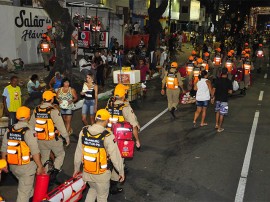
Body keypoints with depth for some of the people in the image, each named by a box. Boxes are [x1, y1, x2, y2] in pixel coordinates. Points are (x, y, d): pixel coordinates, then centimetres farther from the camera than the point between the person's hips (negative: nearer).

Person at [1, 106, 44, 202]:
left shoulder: (9, 130, 1)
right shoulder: (28, 131, -19)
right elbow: (35, 151, -20)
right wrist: (40, 166, -12)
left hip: (13, 166, 7)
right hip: (26, 166, -7)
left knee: (26, 184, 30)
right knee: (24, 191, 3)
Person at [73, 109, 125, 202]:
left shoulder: (83, 132, -8)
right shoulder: (108, 136, -22)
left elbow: (78, 152, 2)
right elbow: (115, 156, -15)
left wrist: (76, 168, 16)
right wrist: (121, 172, -1)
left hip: (87, 172, 5)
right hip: (101, 174, -4)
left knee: (93, 189, 31)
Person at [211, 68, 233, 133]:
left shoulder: (217, 80, -3)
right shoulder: (229, 81, -10)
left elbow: (214, 89, -2)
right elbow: (230, 91, -10)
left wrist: (213, 97, 6)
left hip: (217, 98, 3)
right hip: (224, 99, -3)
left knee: (217, 111, 23)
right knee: (222, 113, 3)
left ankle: (216, 124, 23)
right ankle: (219, 128, 7)